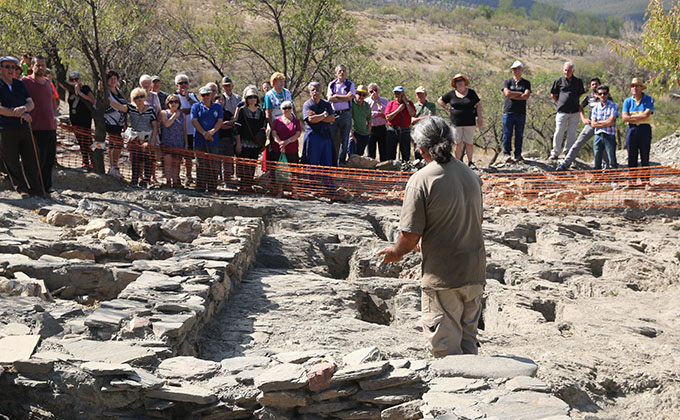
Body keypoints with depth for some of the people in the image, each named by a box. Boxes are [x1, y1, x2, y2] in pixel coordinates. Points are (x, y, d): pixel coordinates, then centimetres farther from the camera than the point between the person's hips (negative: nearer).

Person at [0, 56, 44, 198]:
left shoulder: (20, 84, 16)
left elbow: (31, 103, 7)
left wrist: (23, 108, -17)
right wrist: (21, 115, -14)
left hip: (24, 127, 4)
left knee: (31, 159, 2)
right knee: (12, 162, -2)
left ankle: (37, 191, 4)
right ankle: (21, 189, 7)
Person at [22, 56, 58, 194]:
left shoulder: (47, 82, 16)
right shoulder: (25, 81, -6)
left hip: (51, 127, 7)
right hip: (36, 129, -7)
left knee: (49, 161, 11)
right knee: (38, 162, -5)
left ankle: (46, 188, 19)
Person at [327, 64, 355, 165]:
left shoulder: (350, 84, 6)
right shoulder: (331, 84, 10)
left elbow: (349, 97, -9)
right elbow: (329, 98, -4)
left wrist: (336, 96, -5)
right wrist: (344, 98, -9)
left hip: (346, 114, -1)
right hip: (333, 114, 1)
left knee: (344, 140, 0)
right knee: (332, 138, -2)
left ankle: (342, 161, 6)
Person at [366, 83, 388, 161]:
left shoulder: (384, 100, 10)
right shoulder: (366, 101, 7)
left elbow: (385, 112, -8)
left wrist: (378, 101, -6)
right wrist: (379, 113, -10)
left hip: (382, 128, 0)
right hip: (371, 129, 0)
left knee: (383, 151, 1)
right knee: (371, 152, 1)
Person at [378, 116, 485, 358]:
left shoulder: (421, 180, -14)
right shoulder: (471, 175, 8)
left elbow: (411, 235, -16)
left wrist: (396, 252, 7)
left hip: (443, 277, -7)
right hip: (474, 274, 7)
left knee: (446, 349, 3)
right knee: (468, 344, 19)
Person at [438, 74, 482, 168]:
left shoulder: (471, 93, 5)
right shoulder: (452, 94, 6)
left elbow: (478, 104, 6)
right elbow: (440, 100, 17)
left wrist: (479, 118, -1)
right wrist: (447, 108, 5)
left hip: (469, 123, -1)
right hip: (456, 123, 1)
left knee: (469, 143, -1)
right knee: (458, 143, 3)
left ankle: (470, 162, 8)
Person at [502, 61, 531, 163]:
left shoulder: (526, 83, 10)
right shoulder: (507, 82, 8)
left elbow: (527, 96, -6)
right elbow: (507, 93, -10)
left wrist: (513, 95, -9)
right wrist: (520, 93, -5)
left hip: (521, 113, 1)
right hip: (508, 112, -1)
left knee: (519, 135, 4)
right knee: (507, 134, -2)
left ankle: (518, 154, 10)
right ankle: (507, 154, 3)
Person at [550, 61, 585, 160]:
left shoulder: (578, 81, 7)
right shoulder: (559, 81, 2)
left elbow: (581, 94, 19)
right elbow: (553, 94, 10)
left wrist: (574, 102, 11)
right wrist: (559, 103, 7)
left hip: (574, 112, 2)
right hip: (562, 111, -2)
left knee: (572, 133, 3)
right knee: (559, 132, -4)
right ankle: (555, 153, 4)